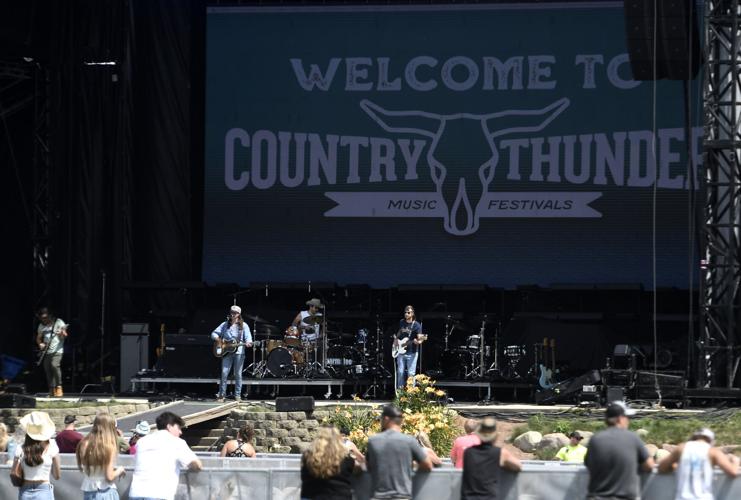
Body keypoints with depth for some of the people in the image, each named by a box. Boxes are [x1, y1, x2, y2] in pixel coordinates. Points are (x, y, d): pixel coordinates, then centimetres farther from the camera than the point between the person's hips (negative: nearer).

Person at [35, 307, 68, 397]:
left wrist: (62, 333, -29)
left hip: (57, 350, -6)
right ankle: (52, 391, 8)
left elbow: (65, 335, -7)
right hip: (46, 352, 6)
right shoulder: (42, 326, 12)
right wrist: (40, 344, 1)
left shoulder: (58, 322, -3)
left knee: (55, 365, -26)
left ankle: (59, 387, -17)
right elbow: (38, 338, 21)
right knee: (47, 370, 0)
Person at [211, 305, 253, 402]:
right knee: (224, 373, -5)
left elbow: (248, 337, -3)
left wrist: (248, 343, -25)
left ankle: (237, 395, 9)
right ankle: (221, 395, 2)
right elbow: (214, 334, 12)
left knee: (238, 374, 2)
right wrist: (219, 339, -8)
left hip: (239, 352, -1)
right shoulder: (225, 325, 11)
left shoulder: (243, 325, 6)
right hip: (226, 351, 1)